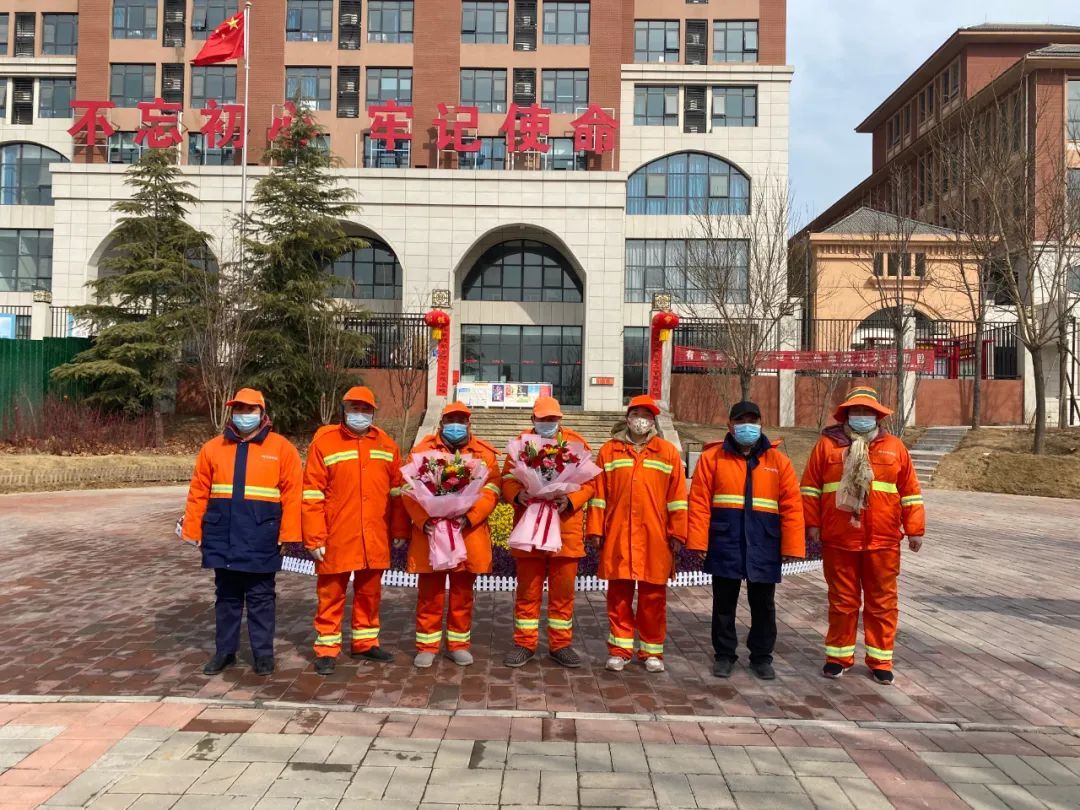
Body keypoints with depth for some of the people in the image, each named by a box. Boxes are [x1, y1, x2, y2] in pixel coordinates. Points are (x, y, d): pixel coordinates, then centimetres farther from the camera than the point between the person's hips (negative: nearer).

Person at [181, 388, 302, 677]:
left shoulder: (281, 448, -1)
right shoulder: (213, 448, 8)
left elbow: (292, 493, -5)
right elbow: (198, 492, 8)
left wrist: (288, 533, -9)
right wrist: (192, 530, 4)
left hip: (260, 539, -3)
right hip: (223, 537, 3)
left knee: (260, 597, 6)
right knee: (227, 596, 14)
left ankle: (263, 653, 17)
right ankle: (225, 651, 27)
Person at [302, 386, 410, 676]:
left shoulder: (386, 444, 6)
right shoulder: (324, 442, -5)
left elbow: (396, 490, 10)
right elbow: (312, 494, -7)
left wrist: (399, 530, 8)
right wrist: (315, 538, -11)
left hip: (374, 538, 4)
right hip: (337, 538, -3)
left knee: (369, 592, 15)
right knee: (331, 594, 8)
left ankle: (365, 642, 31)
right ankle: (326, 649, 20)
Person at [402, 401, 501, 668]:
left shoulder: (483, 453, 5)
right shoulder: (423, 450, 4)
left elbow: (491, 490, -5)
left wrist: (468, 516, -19)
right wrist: (423, 520, -17)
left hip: (469, 535, 1)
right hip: (430, 532, -1)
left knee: (463, 593, 11)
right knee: (429, 593, 7)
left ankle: (458, 644, 25)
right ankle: (427, 645, 20)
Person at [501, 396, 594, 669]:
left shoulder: (577, 442, 3)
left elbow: (589, 482, 0)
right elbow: (507, 479, 3)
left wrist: (571, 500, -17)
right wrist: (517, 495, -18)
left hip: (566, 528, 0)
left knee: (563, 589, 8)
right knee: (528, 589, 8)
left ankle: (561, 644, 22)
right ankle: (525, 644, 21)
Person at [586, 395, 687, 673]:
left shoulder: (668, 452, 5)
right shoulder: (609, 450, 6)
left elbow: (677, 496, 3)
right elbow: (598, 493, 5)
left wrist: (677, 533, -1)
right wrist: (595, 529, 1)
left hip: (654, 537, 0)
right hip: (617, 535, 1)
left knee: (653, 596, 7)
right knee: (619, 594, 7)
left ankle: (652, 651, 21)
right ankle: (620, 649, 20)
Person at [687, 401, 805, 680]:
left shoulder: (778, 460, 4)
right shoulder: (712, 457, 0)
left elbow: (792, 506, 1)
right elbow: (700, 502, -4)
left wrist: (791, 547, -4)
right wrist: (698, 542, -10)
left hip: (763, 547, 1)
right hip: (725, 544, -1)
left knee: (763, 605, 12)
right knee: (724, 603, 10)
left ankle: (761, 656, 29)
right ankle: (724, 654, 25)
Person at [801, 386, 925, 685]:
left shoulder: (894, 447, 7)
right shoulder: (827, 444, 2)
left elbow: (910, 492, 9)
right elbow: (810, 487, 3)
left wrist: (915, 530, 5)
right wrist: (812, 524, -2)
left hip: (883, 543, 1)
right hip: (838, 541, -1)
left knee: (882, 602, 9)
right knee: (842, 601, 10)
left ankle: (880, 660, 22)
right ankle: (839, 656, 23)